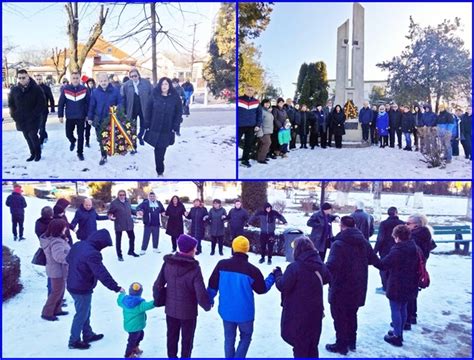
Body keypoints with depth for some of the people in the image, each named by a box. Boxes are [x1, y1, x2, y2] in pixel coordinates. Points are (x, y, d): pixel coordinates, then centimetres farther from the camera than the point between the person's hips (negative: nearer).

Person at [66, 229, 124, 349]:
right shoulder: (92, 254, -30)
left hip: (73, 285, 9)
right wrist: (116, 287, -25)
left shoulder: (78, 245, -1)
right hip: (82, 290, -9)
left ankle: (88, 335, 39)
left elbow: (68, 259, 17)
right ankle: (74, 341, 25)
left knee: (85, 312, 24)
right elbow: (102, 274, -31)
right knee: (81, 315, 10)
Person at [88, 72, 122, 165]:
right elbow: (91, 106, 4)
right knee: (101, 139, 8)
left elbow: (120, 103, -3)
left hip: (111, 119, -2)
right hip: (99, 119, 2)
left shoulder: (115, 90, -7)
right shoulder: (95, 92, -2)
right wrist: (90, 118, 5)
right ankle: (103, 156, 20)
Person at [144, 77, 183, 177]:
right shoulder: (154, 96, 1)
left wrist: (176, 127, -6)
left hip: (167, 130, -1)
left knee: (161, 151, 2)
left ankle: (160, 171, 15)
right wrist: (147, 125, -1)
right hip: (154, 128, 1)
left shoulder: (175, 97, -2)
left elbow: (179, 113, 0)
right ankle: (160, 171, 17)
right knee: (158, 151, 3)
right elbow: (148, 111, 3)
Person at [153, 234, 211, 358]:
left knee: (171, 337, 22)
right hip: (188, 312, -4)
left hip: (170, 309, 4)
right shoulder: (194, 268, -26)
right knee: (187, 340, 17)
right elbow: (201, 294, -25)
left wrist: (157, 300, 14)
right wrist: (207, 305, -5)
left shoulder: (168, 263, -11)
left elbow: (158, 285, -4)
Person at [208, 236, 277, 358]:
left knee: (229, 338, 20)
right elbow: (262, 289, -4)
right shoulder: (252, 270, -17)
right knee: (245, 337, 19)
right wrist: (272, 276, 11)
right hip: (244, 312, -2)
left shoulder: (222, 265, -9)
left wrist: (210, 300, 17)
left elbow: (212, 285, -1)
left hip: (227, 311, 3)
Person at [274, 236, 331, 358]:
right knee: (312, 344, 20)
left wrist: (277, 274, -3)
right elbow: (327, 278, 18)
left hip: (298, 313, -6)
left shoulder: (294, 267, -22)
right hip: (315, 311, 6)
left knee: (300, 345, 7)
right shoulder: (320, 265, 1)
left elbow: (283, 286, -18)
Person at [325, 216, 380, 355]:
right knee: (352, 314, 23)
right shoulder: (363, 242, -1)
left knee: (339, 317, 11)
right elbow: (375, 261, 10)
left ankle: (341, 345, 22)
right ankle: (351, 342, 36)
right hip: (358, 287, 7)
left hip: (341, 288, -6)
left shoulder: (339, 243, -23)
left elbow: (331, 266, -34)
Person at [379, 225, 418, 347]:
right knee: (403, 309, 19)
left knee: (395, 310, 2)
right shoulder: (414, 248, 4)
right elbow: (418, 267, 15)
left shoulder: (397, 250, -21)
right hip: (409, 286, 8)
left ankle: (397, 337, 7)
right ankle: (399, 332, 30)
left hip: (397, 286, -8)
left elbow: (383, 264, -18)